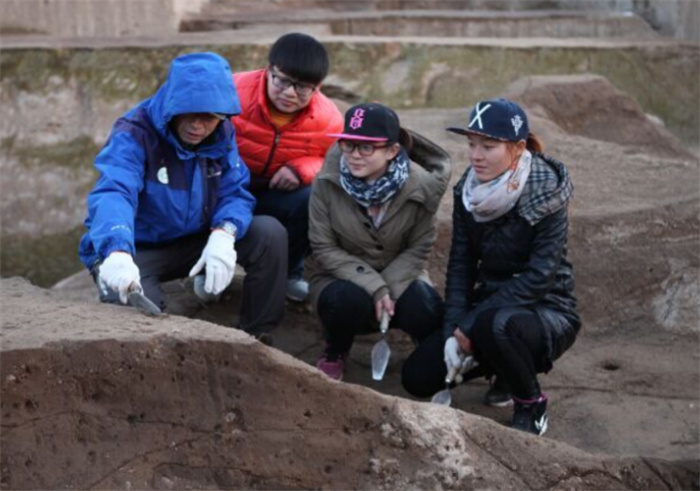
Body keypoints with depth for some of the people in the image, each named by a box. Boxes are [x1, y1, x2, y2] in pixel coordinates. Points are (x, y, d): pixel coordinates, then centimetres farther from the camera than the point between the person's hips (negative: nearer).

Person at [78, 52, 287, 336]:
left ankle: (257, 339, -1)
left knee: (270, 233, -14)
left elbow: (234, 192, -8)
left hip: (193, 242, 6)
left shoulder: (221, 134, -5)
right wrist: (118, 253, -63)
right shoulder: (133, 134, -24)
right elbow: (113, 194, -42)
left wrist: (224, 234, -33)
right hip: (134, 248, -5)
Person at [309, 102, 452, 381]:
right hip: (343, 277, -1)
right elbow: (324, 250, -14)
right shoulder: (328, 182, -19)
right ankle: (334, 354, 0)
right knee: (350, 300, -35)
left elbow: (418, 248, -7)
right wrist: (373, 287, -25)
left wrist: (389, 289, -23)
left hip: (398, 276, 1)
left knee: (426, 310, -30)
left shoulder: (420, 185, -17)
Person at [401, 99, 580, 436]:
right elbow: (461, 265, -2)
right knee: (419, 379, -7)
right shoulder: (468, 191, -3)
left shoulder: (547, 195, -19)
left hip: (547, 313, -6)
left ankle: (531, 408, -9)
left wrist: (469, 326, -25)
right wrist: (453, 330, -16)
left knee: (495, 325, -39)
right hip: (492, 307, 6)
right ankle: (505, 364, 19)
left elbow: (540, 275, -24)